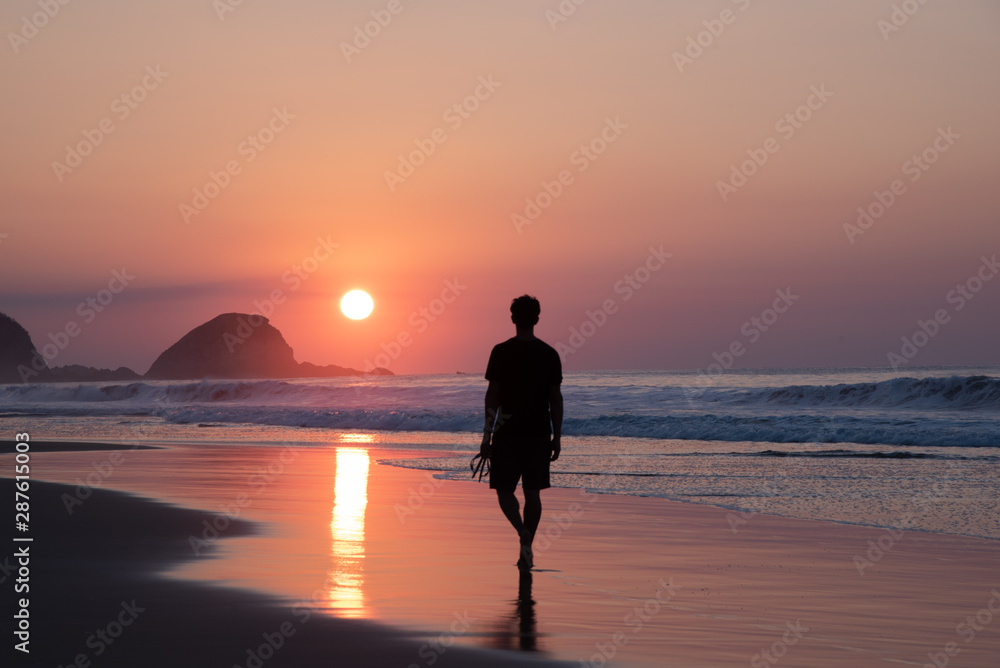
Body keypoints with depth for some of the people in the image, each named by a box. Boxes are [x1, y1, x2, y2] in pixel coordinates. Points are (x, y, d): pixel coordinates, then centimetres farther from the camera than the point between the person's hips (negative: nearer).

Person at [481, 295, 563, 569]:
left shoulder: (501, 351, -7)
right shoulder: (549, 354, 1)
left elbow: (492, 395, -7)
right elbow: (556, 398, 3)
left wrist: (487, 435, -2)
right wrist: (556, 438, 9)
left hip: (508, 433, -3)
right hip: (539, 433, 3)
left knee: (505, 490, 5)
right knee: (533, 492, 10)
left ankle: (523, 532, -21)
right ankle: (526, 551, 13)